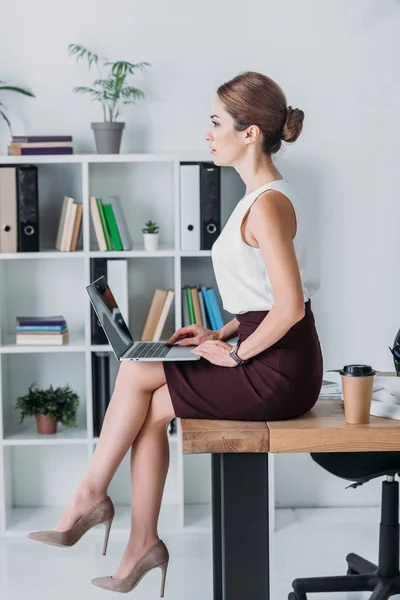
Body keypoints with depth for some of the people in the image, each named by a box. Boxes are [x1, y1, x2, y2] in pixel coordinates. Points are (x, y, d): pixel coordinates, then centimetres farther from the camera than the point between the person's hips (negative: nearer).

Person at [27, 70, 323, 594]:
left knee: (135, 376, -4)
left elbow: (290, 306, -27)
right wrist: (222, 334, 11)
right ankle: (143, 544, 11)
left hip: (277, 375, -9)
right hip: (274, 364, 9)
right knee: (151, 407, 5)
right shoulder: (267, 195, 14)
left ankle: (90, 497, 13)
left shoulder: (266, 205, -19)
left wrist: (235, 352, -14)